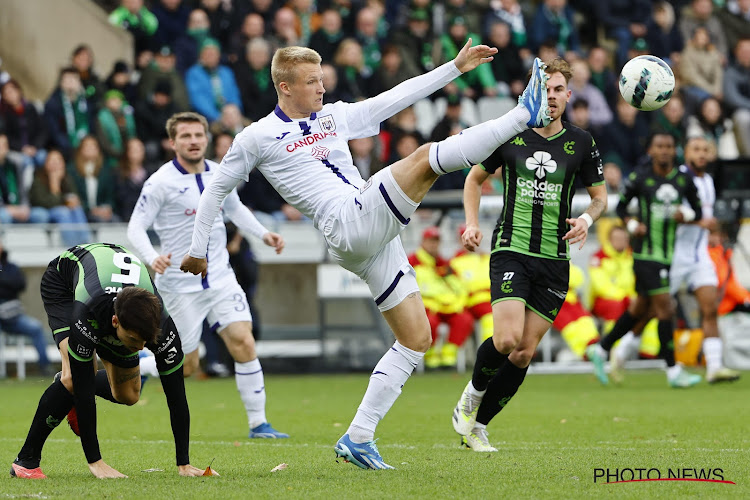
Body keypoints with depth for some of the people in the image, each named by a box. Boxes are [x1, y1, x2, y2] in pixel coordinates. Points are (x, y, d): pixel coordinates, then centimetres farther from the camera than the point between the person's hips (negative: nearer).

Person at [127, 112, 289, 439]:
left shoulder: (219, 174, 6)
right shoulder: (161, 182, -11)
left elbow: (235, 208, 25)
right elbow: (136, 227, -12)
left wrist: (262, 233, 12)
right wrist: (152, 258, -30)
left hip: (219, 277, 4)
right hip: (180, 285, -4)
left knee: (243, 341, -13)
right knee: (187, 366, -2)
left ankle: (258, 423, -7)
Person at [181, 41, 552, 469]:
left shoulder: (334, 116, 22)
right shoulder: (258, 138, 6)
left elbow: (397, 97, 22)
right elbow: (217, 189, 15)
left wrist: (456, 67, 16)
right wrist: (198, 251, 19)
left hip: (377, 237, 7)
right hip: (349, 228, -7)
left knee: (417, 338, 3)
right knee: (425, 158, -21)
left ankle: (359, 438, 4)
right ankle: (524, 116, -18)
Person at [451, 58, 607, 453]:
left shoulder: (581, 143, 4)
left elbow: (600, 195, 15)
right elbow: (475, 178, 15)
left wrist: (587, 219, -7)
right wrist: (472, 223, 1)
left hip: (554, 261, 2)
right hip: (511, 252, -2)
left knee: (524, 354, 0)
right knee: (507, 340, -21)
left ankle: (476, 424, 16)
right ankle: (473, 392, 10)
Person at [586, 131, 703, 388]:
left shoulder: (684, 179, 4)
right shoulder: (639, 178, -6)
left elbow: (698, 211, 12)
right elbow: (620, 206, 5)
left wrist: (686, 215, -10)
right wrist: (631, 224, -13)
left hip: (669, 253, 6)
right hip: (645, 253, -6)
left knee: (640, 309, 14)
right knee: (665, 308, -10)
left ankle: (601, 349, 29)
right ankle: (673, 371, -5)